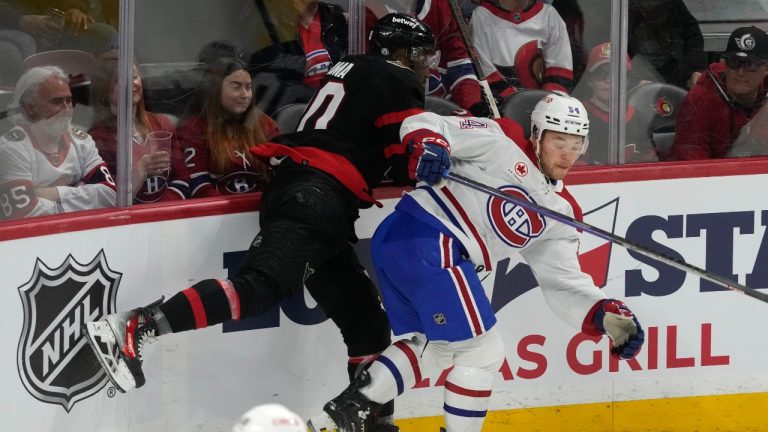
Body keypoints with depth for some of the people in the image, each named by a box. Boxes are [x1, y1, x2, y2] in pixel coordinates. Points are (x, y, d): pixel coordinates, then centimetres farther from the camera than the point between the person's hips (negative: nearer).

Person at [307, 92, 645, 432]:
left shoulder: (561, 212, 20)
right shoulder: (504, 142, 0)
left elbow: (565, 285, 13)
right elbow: (423, 125, -6)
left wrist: (608, 315, -4)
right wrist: (430, 146, -29)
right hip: (426, 237, -10)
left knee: (437, 345, 26)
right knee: (483, 350, -4)